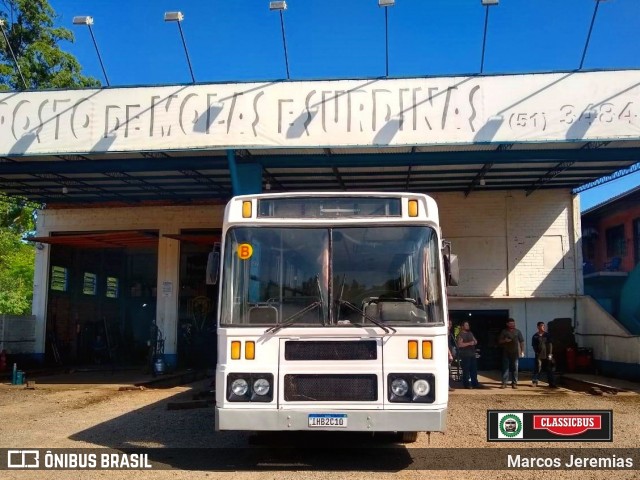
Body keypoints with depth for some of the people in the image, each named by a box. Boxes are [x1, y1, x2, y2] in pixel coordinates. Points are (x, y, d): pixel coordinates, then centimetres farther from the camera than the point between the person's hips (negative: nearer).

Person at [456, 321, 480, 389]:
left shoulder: (470, 333, 19)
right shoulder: (460, 334, -6)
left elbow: (475, 341, 24)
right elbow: (460, 344, -17)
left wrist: (474, 342, -1)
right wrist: (469, 343, -21)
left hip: (472, 354, 8)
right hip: (465, 355, -8)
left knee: (474, 369, 8)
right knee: (466, 370, -5)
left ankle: (475, 383, 15)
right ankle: (466, 384, 1)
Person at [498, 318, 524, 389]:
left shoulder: (517, 331, 8)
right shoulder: (504, 332, 5)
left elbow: (522, 341, 8)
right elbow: (499, 341, 6)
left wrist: (522, 351, 0)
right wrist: (505, 340, -14)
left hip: (515, 352, 1)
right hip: (506, 353, -1)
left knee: (515, 368, 4)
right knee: (505, 368, -2)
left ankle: (514, 383, 10)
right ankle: (504, 383, -1)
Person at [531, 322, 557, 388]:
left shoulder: (547, 335, 6)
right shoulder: (535, 336, 3)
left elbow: (550, 345, 2)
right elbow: (534, 346, 5)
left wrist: (550, 354, -5)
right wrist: (537, 352, -6)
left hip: (547, 355, 1)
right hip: (539, 356, -1)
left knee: (549, 370, 3)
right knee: (537, 369, -2)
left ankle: (552, 384, 6)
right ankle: (534, 381, 14)